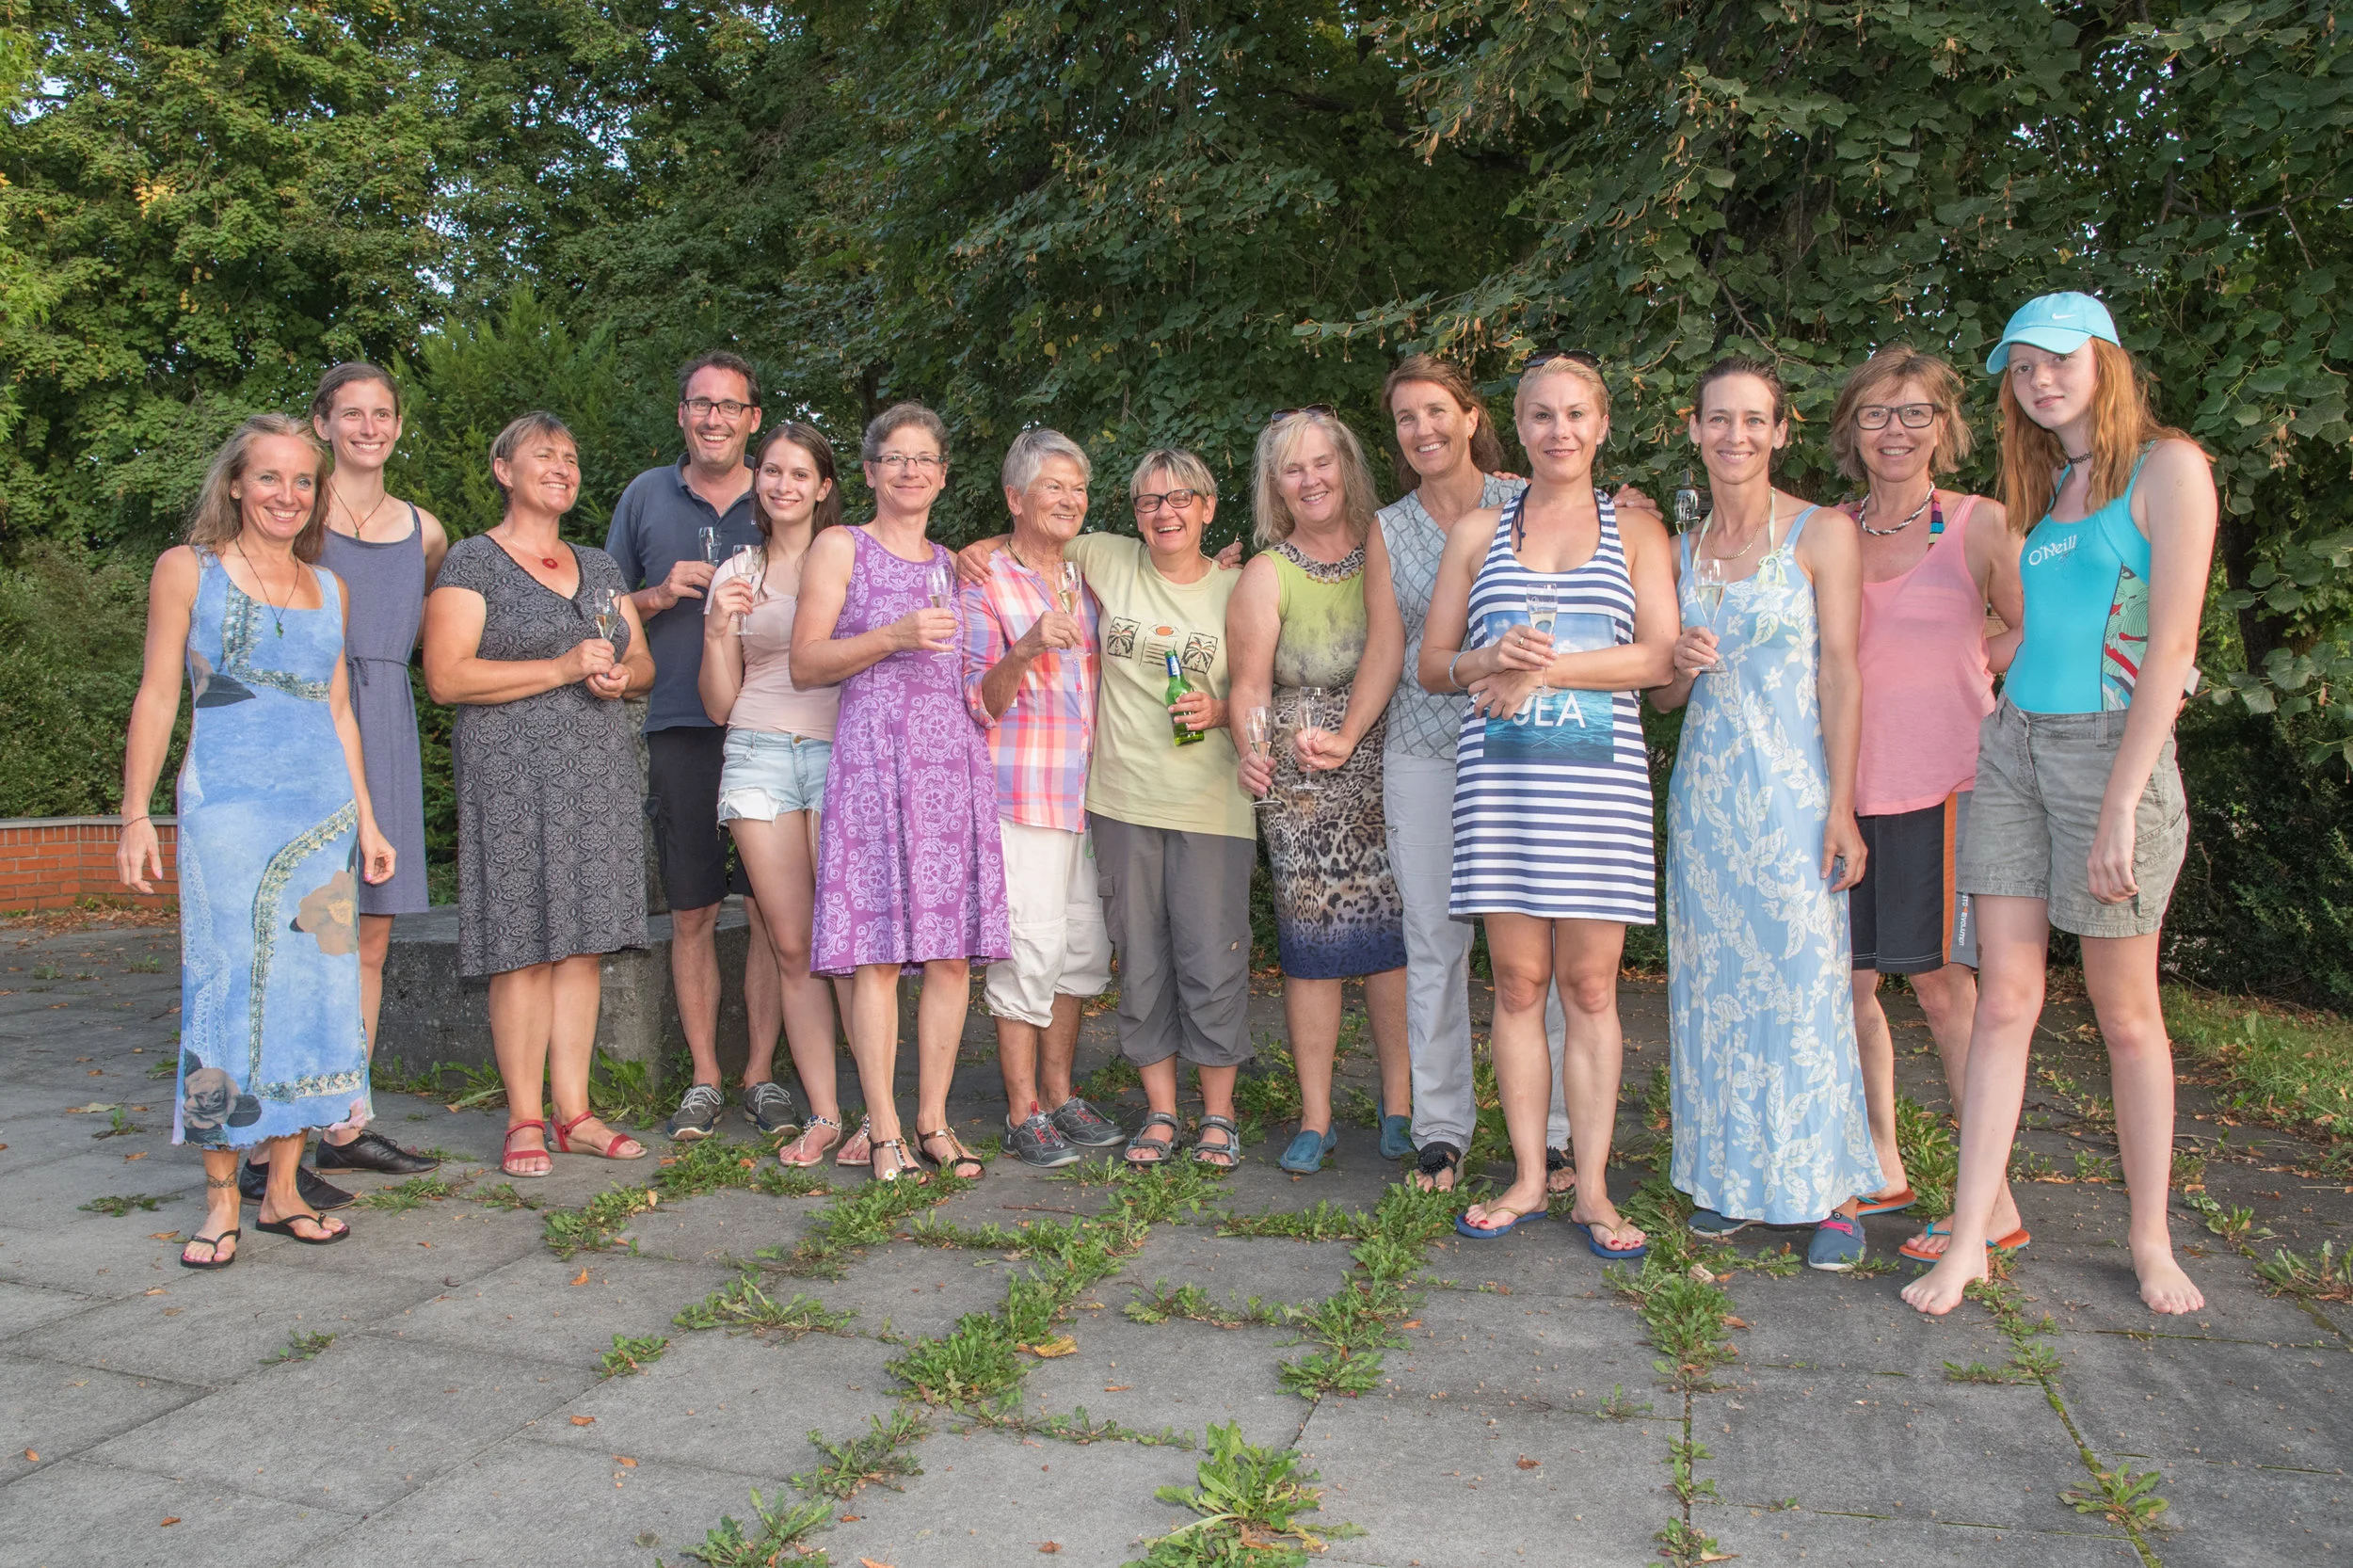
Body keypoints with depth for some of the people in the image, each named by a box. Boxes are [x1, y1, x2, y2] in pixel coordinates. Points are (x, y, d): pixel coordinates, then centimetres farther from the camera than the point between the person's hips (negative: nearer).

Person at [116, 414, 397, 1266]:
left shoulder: (328, 587, 15)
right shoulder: (188, 570, 4)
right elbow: (158, 694, 2)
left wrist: (365, 818, 14)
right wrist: (136, 815, -4)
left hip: (323, 813, 4)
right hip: (227, 811, -4)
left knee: (314, 990, 3)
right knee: (227, 992, -3)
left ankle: (283, 1188, 12)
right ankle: (221, 1198, 6)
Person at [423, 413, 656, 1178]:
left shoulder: (599, 568, 19)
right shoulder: (472, 562, 0)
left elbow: (644, 664, 20)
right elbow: (446, 677, -10)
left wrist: (618, 676, -4)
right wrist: (564, 668, -15)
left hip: (598, 768, 5)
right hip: (511, 770, -5)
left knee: (583, 941, 5)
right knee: (523, 946, -5)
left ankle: (574, 1112, 11)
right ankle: (524, 1121, 4)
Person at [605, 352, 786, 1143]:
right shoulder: (645, 496, 12)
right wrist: (659, 596, -4)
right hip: (678, 729, 1)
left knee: (772, 909, -1)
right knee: (692, 912, 5)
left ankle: (760, 1072, 11)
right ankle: (704, 1077, 16)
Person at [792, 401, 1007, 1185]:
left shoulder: (951, 563, 22)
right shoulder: (839, 548, 7)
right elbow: (806, 664, -1)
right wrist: (893, 638, -12)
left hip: (955, 755, 5)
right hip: (875, 752, -4)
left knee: (953, 949, 0)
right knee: (879, 950, -7)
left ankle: (934, 1120, 10)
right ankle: (883, 1130, 2)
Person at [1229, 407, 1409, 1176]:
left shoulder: (1381, 544, 7)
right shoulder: (1266, 574, 6)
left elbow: (1389, 643, -5)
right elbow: (1249, 683, -1)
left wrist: (1348, 736, -15)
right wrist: (1250, 749, -20)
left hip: (1390, 774, 1)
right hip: (1303, 791, 0)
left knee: (1396, 940, 2)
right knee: (1312, 947, 0)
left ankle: (1398, 1110, 14)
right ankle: (1315, 1119, 12)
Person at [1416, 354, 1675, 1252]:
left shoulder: (1636, 532, 12)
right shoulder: (1477, 533, 15)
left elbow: (1659, 656, -1)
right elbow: (1431, 665, 13)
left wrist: (1542, 669, -9)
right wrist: (1487, 662, -9)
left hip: (1600, 779, -1)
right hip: (1498, 775, 1)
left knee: (1590, 985, 0)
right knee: (1518, 982, 2)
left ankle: (1591, 1190, 9)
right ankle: (1529, 1178, 13)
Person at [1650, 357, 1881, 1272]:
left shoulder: (1824, 533, -1)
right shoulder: (1681, 551, 12)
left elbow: (1841, 671, -6)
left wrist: (1841, 807, -13)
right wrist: (1675, 664, -8)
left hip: (1792, 787, -4)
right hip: (1705, 789, 4)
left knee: (1805, 983, -3)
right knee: (1714, 983, 7)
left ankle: (1831, 1192, 9)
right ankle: (1730, 1177, 19)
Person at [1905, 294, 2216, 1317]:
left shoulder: (2168, 467, -4)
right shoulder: (2042, 488, 16)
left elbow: (2172, 642, -12)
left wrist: (2121, 805, -16)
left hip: (2112, 746, -5)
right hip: (2014, 745, 5)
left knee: (2125, 1011, 4)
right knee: (2004, 999, 1)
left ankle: (2151, 1241, 20)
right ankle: (1971, 1237, 3)